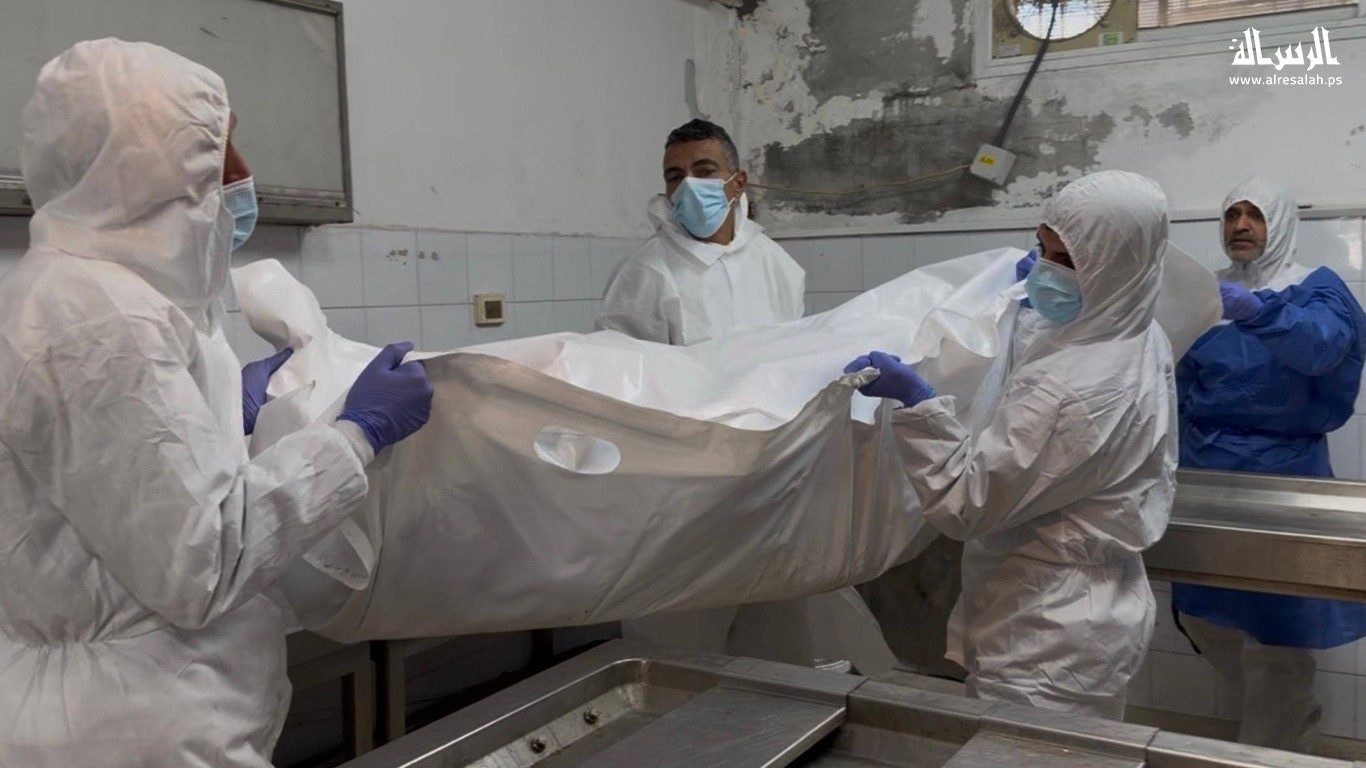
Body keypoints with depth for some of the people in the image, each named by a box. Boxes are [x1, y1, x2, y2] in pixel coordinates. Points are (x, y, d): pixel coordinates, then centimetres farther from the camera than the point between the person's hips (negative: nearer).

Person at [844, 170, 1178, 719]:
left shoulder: (1072, 390, -29)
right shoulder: (1140, 343, 2)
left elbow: (966, 504, -24)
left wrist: (915, 401, -28)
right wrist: (1044, 300, 30)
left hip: (1045, 645, -10)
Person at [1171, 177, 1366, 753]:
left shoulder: (1316, 288, -5)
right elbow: (1185, 384, 13)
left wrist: (1260, 310, -45)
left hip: (1280, 476, -5)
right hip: (1206, 475, 5)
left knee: (1275, 625, -1)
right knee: (1201, 613, 12)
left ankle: (1271, 748, 20)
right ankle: (1291, 718, 35)